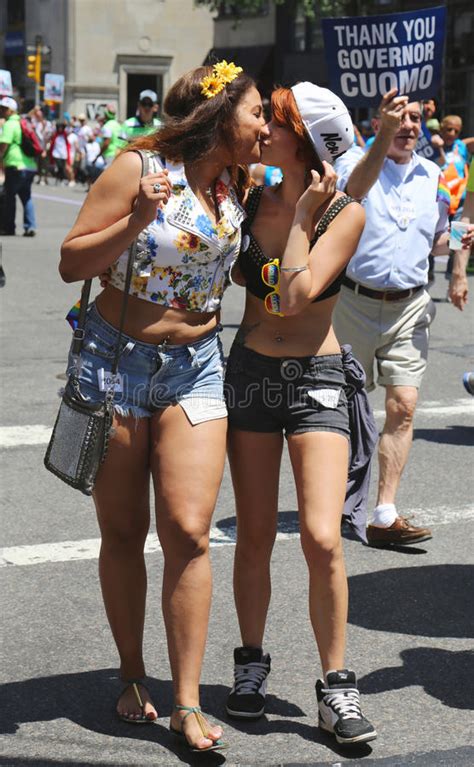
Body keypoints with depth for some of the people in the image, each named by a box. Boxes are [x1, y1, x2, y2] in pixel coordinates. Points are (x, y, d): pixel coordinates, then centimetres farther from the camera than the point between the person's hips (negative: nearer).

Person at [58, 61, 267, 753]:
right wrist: (138, 219, -22)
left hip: (196, 366, 3)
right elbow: (73, 263, -9)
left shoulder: (239, 186, 6)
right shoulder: (139, 168, -10)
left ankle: (187, 704, -1)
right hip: (117, 358, -3)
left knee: (189, 531, -8)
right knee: (123, 532, 7)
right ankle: (133, 678, 25)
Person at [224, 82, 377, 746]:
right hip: (250, 369, 3)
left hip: (317, 376, -3)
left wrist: (303, 213, -13)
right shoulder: (253, 198, 3)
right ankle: (252, 663, 25)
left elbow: (294, 294, -19)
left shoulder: (345, 213, -9)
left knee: (322, 539, -11)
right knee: (255, 534, 7)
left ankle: (336, 684, 4)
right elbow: (235, 270, 14)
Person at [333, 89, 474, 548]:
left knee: (403, 406, -7)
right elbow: (355, 189, -31)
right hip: (355, 301, -3)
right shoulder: (355, 162, -5)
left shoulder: (433, 177, 10)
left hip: (409, 306, 3)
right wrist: (384, 136, -45)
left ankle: (385, 515, -5)